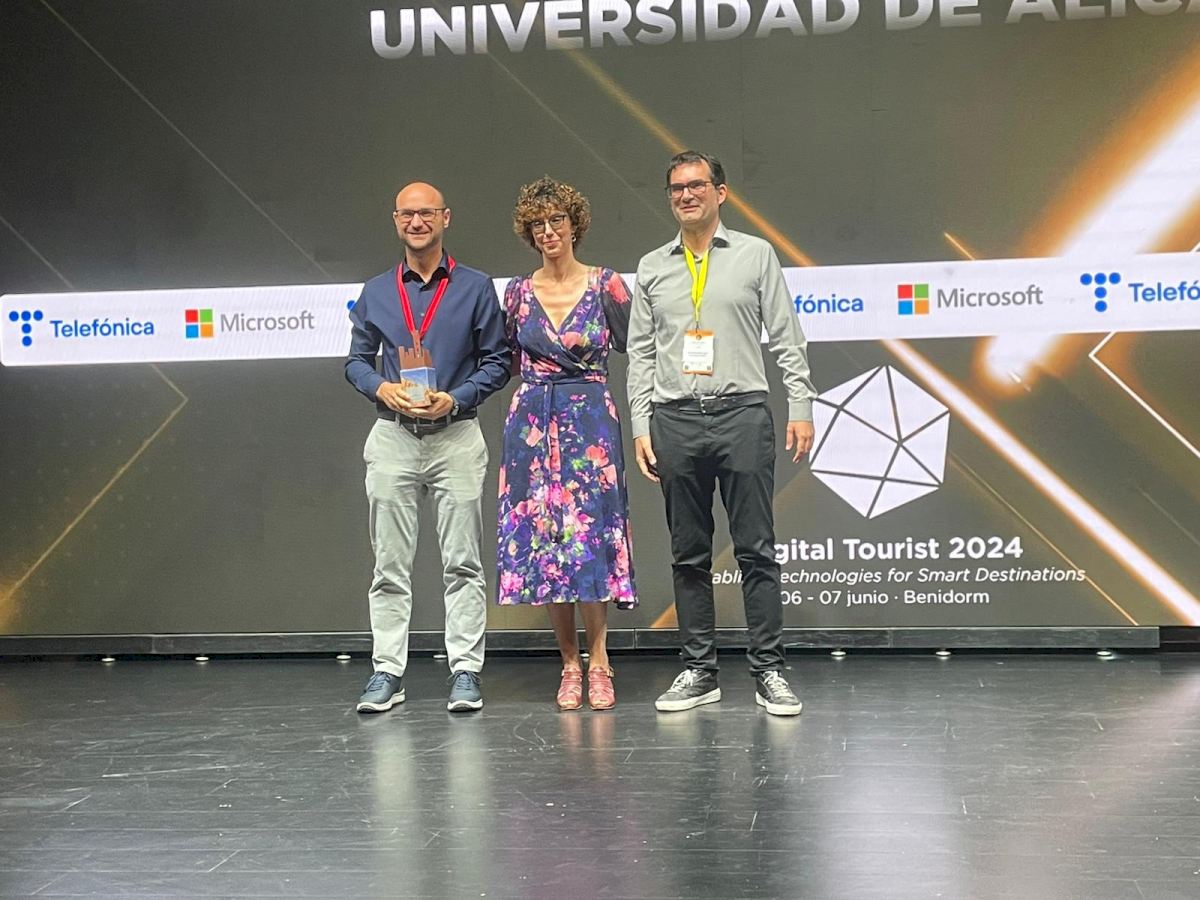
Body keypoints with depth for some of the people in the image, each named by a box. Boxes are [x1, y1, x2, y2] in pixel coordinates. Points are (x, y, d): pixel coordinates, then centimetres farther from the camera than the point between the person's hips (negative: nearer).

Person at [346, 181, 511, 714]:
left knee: (462, 564, -1)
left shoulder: (475, 288, 4)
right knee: (390, 566, 4)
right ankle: (387, 672, 9)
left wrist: (454, 399, -12)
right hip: (392, 436, 2)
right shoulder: (376, 292, 12)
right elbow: (356, 361, 14)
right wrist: (383, 388, -7)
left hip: (455, 435, -2)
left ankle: (465, 671, 5)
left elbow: (497, 361, 2)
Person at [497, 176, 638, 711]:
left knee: (589, 535, -11)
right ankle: (571, 664, 9)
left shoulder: (606, 285, 1)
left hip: (591, 420, -3)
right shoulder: (518, 292, 9)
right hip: (533, 422, 3)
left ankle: (596, 661, -1)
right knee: (542, 539, 1)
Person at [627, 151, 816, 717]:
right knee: (688, 555, 6)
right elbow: (640, 353, 12)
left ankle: (768, 672, 4)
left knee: (756, 549, -2)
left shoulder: (755, 255, 7)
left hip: (742, 414, -2)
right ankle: (698, 671, 13)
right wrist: (640, 426, 4)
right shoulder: (651, 268, 13)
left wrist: (801, 407, -2)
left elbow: (786, 338, 6)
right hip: (675, 420, 2)